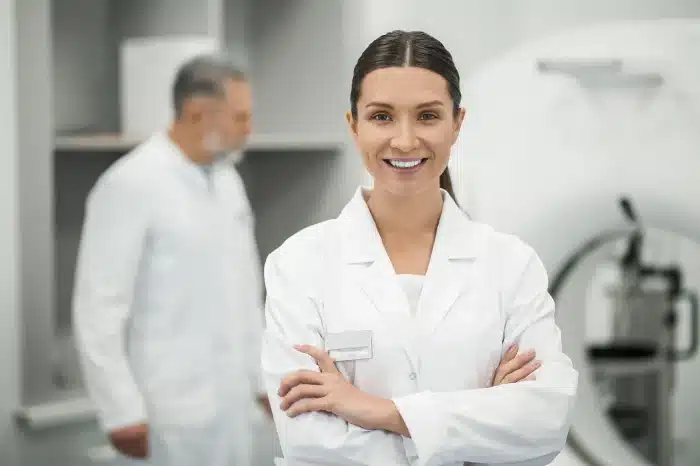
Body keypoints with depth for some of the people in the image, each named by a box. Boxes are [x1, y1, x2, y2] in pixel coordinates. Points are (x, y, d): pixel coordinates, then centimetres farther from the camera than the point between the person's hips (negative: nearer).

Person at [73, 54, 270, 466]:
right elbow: (98, 308, -15)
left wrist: (264, 377, 16)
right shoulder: (131, 185, -13)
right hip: (175, 407, -7)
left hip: (231, 399, 7)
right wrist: (123, 411, -16)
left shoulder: (227, 180, 11)